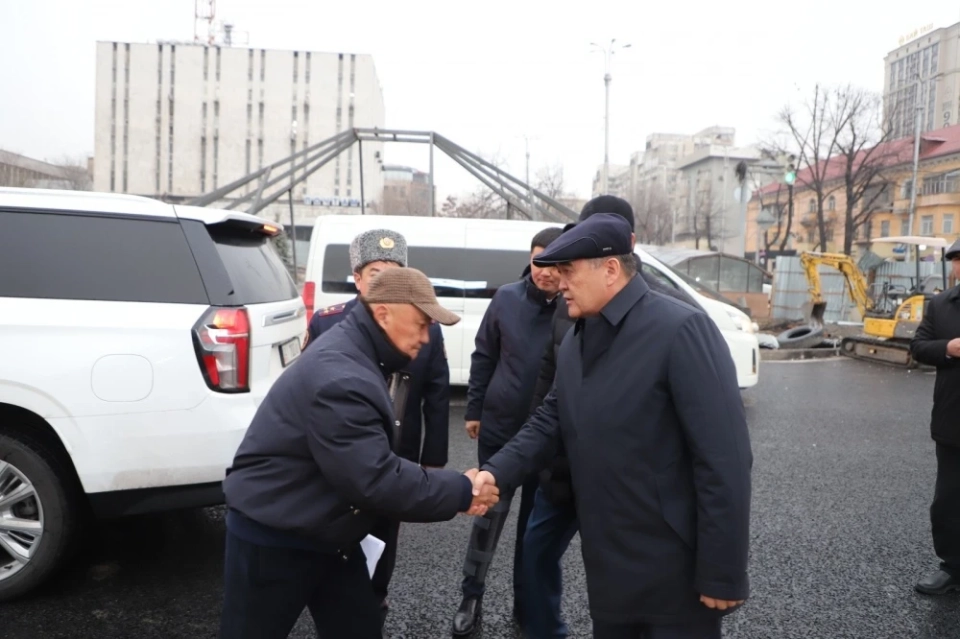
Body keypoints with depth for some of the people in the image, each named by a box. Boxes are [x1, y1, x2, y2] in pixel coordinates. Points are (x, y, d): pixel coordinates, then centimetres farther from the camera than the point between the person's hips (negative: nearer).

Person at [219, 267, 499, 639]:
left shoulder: (359, 356, 3)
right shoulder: (340, 377, -30)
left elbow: (377, 464, 7)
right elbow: (377, 481, -31)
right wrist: (461, 492, -23)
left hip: (328, 534, 9)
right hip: (273, 539, -9)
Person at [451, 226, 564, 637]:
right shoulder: (506, 298, -4)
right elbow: (483, 356, 4)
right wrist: (474, 410, 5)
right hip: (500, 428, 1)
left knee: (535, 520, 15)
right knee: (490, 512, 10)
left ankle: (525, 602, 33)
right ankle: (471, 598, 28)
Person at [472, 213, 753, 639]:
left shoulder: (680, 329, -20)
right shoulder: (576, 340, 6)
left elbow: (724, 459, -21)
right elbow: (550, 422, 8)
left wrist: (722, 573, -19)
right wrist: (497, 471, -9)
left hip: (675, 574, -7)